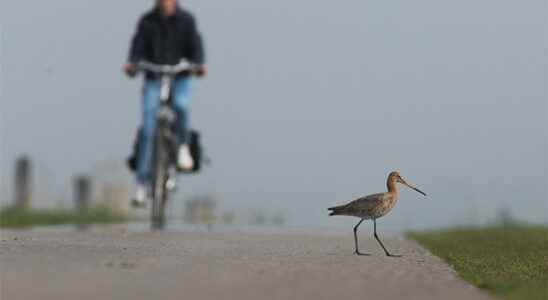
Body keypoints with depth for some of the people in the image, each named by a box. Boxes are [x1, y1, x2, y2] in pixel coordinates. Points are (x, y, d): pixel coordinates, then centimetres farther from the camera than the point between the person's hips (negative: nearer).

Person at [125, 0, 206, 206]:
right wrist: (132, 64, -29)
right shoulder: (147, 21, 1)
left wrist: (199, 64, -29)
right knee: (148, 129, -11)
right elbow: (139, 45, -8)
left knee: (181, 104, -34)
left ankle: (183, 146, -5)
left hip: (180, 78, 0)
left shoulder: (186, 20, 1)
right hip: (153, 79, 0)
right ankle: (142, 185, -8)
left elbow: (195, 44, -8)